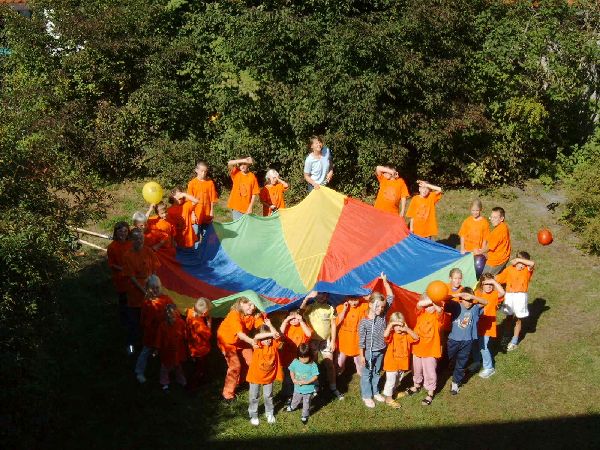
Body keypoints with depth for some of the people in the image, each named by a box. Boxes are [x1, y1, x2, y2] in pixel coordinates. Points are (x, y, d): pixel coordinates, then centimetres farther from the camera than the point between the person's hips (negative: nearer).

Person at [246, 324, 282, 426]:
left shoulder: (274, 345, -10)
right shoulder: (258, 345, -17)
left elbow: (277, 336, -28)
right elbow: (256, 337, -38)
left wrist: (269, 325, -19)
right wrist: (270, 333, -44)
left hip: (269, 376, 2)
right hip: (255, 376, -2)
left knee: (268, 396, 19)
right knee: (254, 397, 12)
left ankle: (270, 413, 39)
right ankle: (253, 415, 29)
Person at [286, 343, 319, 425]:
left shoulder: (313, 365, -22)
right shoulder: (295, 362, -13)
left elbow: (315, 376, -19)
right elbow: (291, 371, 1)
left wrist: (307, 382, -28)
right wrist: (293, 379, -13)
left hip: (309, 388, -3)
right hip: (298, 387, 3)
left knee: (306, 403, 17)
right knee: (296, 399, 28)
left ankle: (304, 416, 39)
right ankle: (292, 407, 59)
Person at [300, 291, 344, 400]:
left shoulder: (330, 308, -2)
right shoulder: (310, 307, -5)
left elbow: (333, 325, 2)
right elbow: (300, 307, -25)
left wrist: (333, 341, -1)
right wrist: (308, 297, -35)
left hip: (326, 340, 1)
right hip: (312, 340, 0)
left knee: (330, 364, 1)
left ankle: (333, 388, 12)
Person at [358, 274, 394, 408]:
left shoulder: (383, 315, -7)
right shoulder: (364, 322, -19)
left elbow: (391, 297, -5)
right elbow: (361, 340, -14)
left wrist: (385, 281, -6)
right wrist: (362, 356, -12)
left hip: (380, 351, 5)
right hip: (369, 352, -5)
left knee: (377, 372, 21)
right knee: (367, 374, 11)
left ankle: (375, 392, 37)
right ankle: (366, 396, 22)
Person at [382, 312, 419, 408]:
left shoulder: (406, 335, 1)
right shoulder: (391, 335, -14)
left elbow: (416, 338, -11)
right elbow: (385, 335, -37)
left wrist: (408, 330, -20)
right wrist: (390, 324, -33)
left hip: (402, 362, 6)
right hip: (392, 362, -6)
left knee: (398, 380, 23)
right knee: (391, 381, 0)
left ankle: (393, 392, 45)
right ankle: (388, 398, 10)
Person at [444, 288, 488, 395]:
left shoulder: (475, 308, -8)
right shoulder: (456, 306, -10)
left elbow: (485, 302, -22)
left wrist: (472, 297, -36)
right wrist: (456, 295, -35)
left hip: (467, 341, 1)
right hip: (453, 339, -1)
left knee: (461, 363, 12)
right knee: (450, 360, 18)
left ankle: (455, 383, 28)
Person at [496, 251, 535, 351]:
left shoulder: (527, 270, -4)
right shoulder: (509, 269, 0)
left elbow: (532, 263, -25)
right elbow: (499, 279, 4)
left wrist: (519, 260, -20)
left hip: (521, 296, -1)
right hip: (509, 295, 1)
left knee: (518, 319, 6)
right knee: (509, 317, 15)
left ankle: (514, 341, 16)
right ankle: (507, 336, 31)